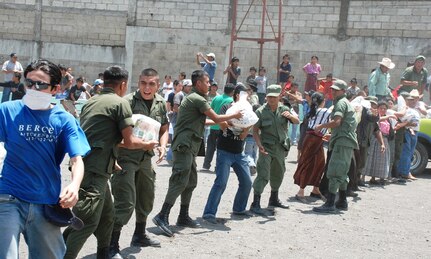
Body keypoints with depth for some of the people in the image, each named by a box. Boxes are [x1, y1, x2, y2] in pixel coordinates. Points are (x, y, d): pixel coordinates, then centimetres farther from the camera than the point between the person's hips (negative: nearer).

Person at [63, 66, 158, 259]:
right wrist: (146, 145, 10)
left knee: (106, 214, 21)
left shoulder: (91, 101, 17)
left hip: (85, 164, 9)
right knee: (87, 221, -8)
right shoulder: (120, 103, -7)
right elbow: (129, 142, -8)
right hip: (95, 170, -9)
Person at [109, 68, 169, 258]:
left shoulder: (161, 103, 4)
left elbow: (164, 129, 16)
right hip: (126, 158, -7)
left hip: (146, 158, 7)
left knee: (146, 199, 20)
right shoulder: (128, 102, -15)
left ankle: (139, 235, 40)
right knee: (125, 204, -11)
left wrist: (162, 146, -1)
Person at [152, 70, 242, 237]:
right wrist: (234, 115, 7)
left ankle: (183, 217, 19)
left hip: (190, 146, 11)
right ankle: (163, 216, -18)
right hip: (184, 145, -11)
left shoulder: (193, 98, 21)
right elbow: (216, 118, -9)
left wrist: (221, 123, 28)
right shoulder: (197, 99, -11)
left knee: (191, 182, 13)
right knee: (180, 181, -16)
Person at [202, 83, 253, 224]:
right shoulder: (227, 107, -5)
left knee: (247, 182, 10)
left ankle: (239, 208, 29)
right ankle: (209, 213, -13)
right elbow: (223, 126, -21)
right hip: (225, 151, -6)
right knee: (221, 182, -15)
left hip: (239, 153, 6)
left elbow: (243, 135, -2)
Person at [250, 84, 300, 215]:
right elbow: (255, 130, -8)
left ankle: (274, 199, 37)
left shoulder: (284, 109, 2)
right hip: (266, 147, -5)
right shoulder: (261, 111, -7)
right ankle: (255, 203, -14)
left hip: (280, 147, 5)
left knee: (278, 173, 19)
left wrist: (291, 116, -31)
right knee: (263, 174, -15)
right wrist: (259, 145, -23)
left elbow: (297, 121, -8)